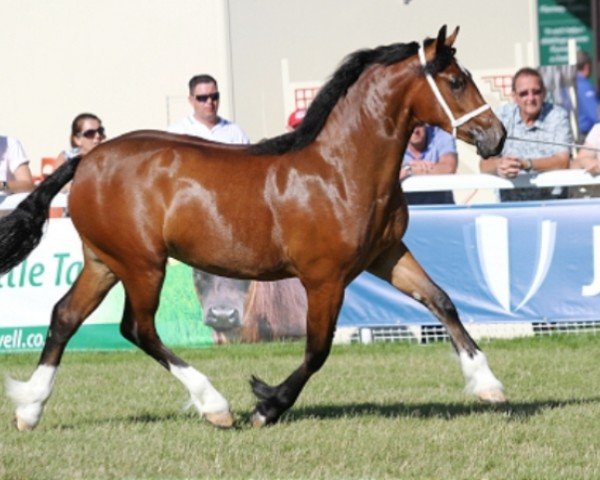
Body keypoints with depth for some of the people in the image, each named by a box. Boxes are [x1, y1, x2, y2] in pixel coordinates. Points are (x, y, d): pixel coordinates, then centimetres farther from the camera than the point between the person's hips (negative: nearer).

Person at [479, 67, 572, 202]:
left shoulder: (558, 116, -3)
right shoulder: (502, 117, 2)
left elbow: (562, 162, -14)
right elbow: (484, 165, -5)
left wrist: (525, 164, -29)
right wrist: (499, 165, -30)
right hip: (510, 198, 2)